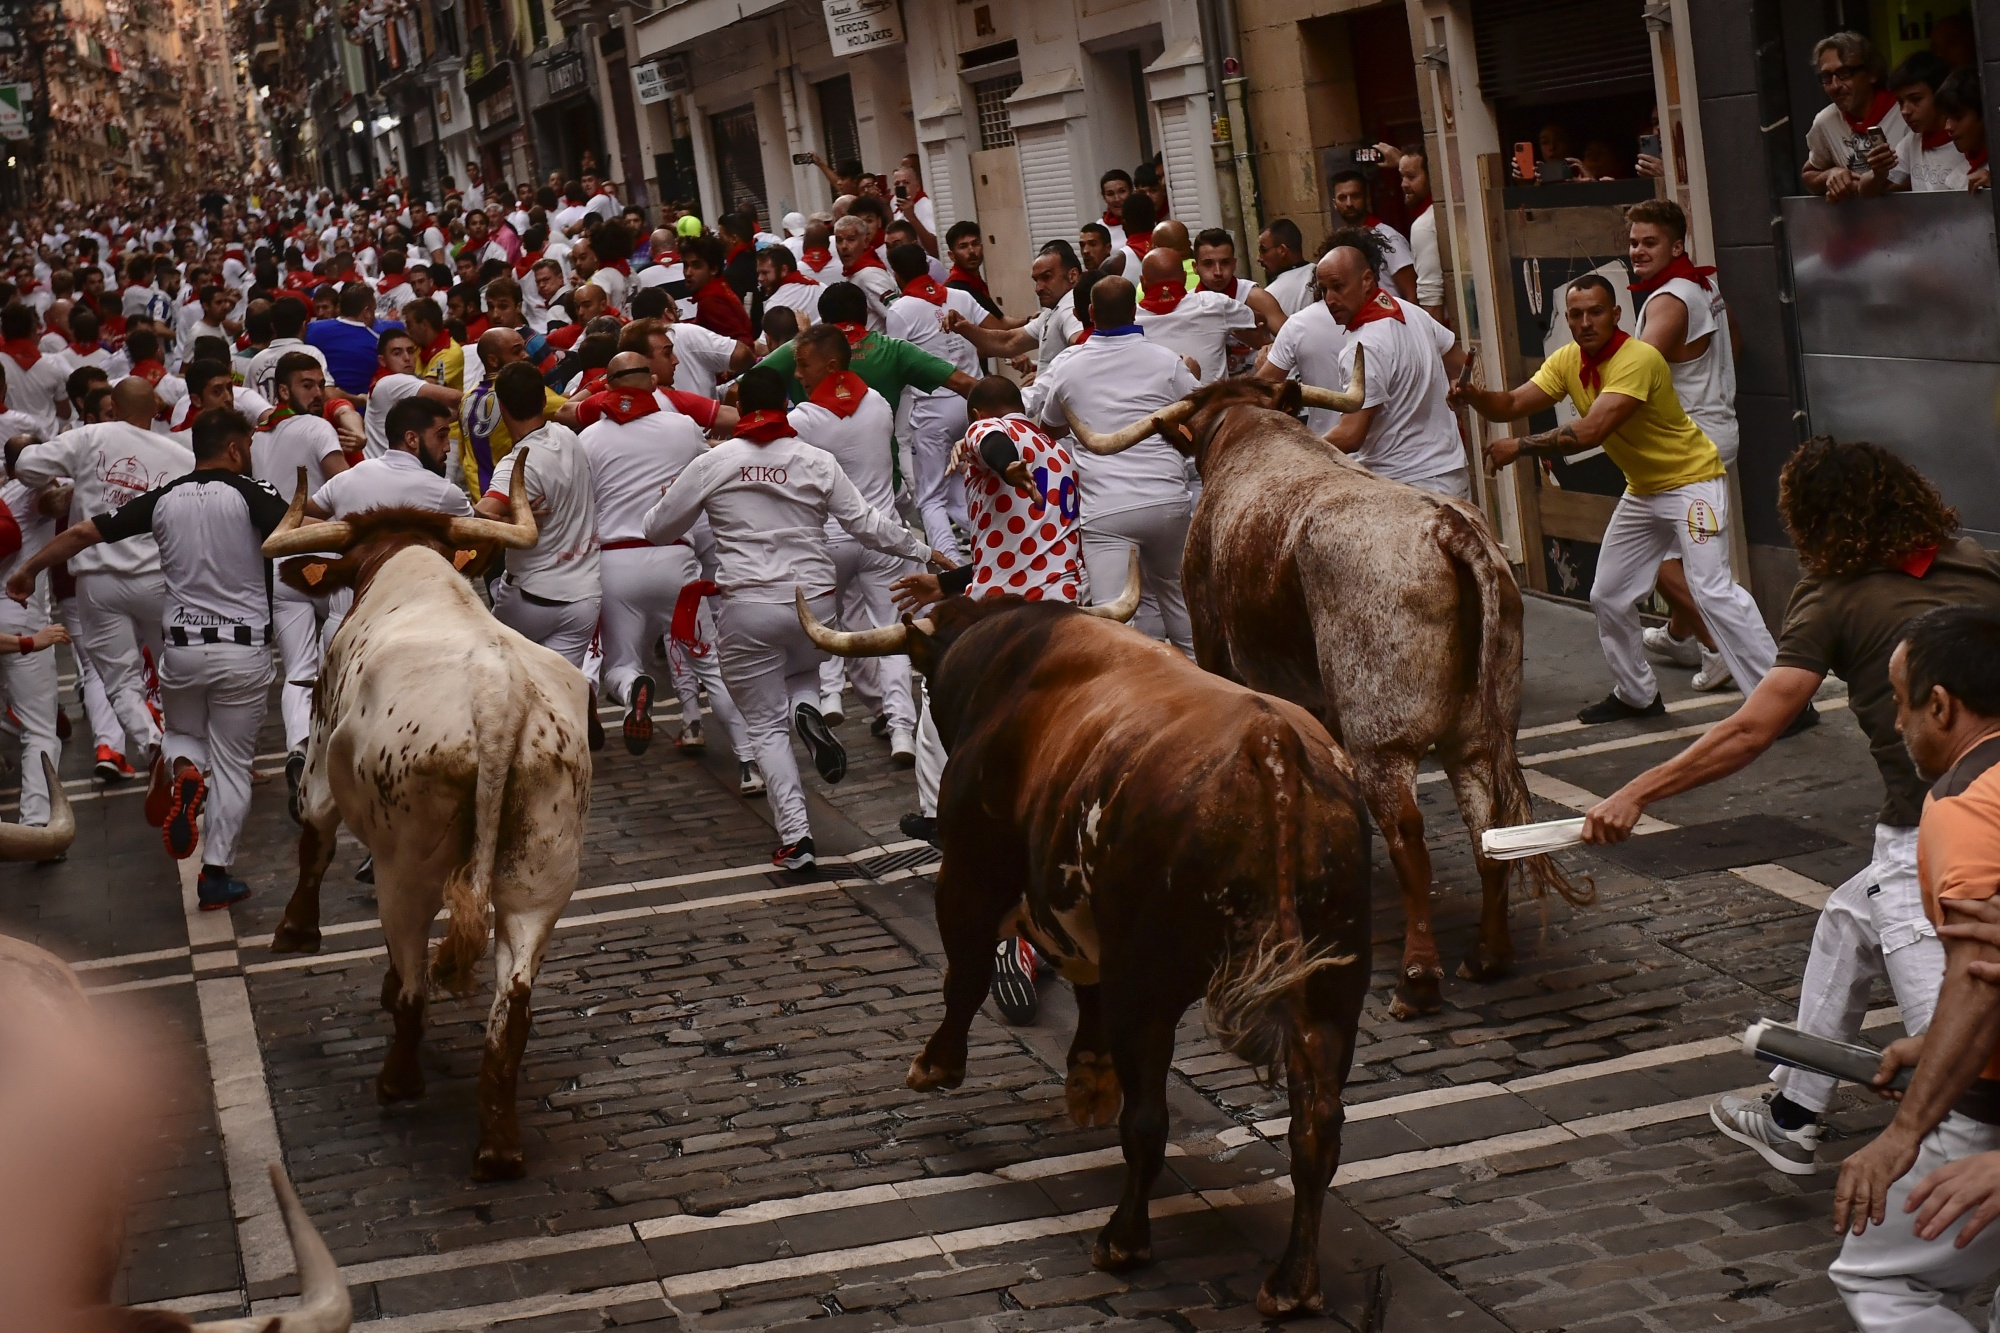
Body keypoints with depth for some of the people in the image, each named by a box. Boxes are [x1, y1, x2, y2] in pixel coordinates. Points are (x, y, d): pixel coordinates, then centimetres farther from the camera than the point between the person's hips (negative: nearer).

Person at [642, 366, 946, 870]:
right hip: (813, 601, 2)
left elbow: (658, 530, 6)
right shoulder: (817, 462, 0)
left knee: (768, 726, 8)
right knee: (803, 675, 31)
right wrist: (924, 551, 16)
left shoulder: (713, 464, -1)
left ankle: (795, 836, -5)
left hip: (747, 609, -2)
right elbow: (867, 525, 2)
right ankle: (808, 714, -5)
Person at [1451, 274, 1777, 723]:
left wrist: (1520, 448, -32)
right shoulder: (1567, 362, -2)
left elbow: (1590, 432, -35)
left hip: (1692, 481, -9)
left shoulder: (1638, 359, -28)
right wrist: (1474, 397, -28)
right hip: (1642, 491, 9)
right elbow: (1513, 405, -7)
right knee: (1609, 596, 13)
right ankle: (1636, 695, 30)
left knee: (1712, 591, -20)